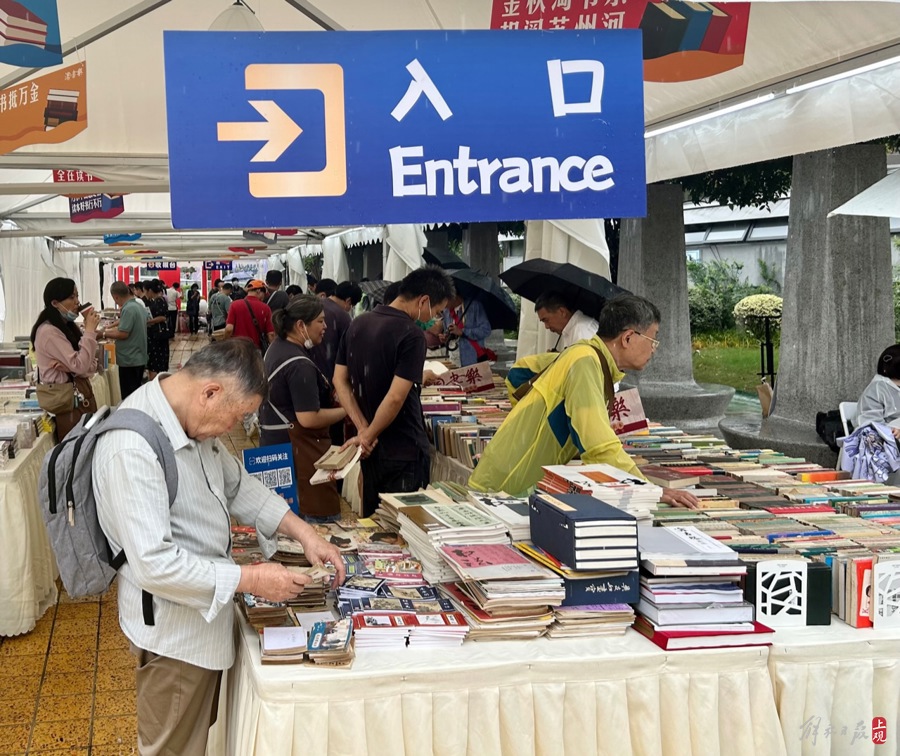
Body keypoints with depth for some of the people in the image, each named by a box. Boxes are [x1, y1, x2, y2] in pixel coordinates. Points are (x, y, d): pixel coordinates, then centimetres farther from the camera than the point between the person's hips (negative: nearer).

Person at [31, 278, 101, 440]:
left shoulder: (69, 327, 11)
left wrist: (70, 367, -16)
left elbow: (91, 366, 5)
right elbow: (80, 366, -22)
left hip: (81, 393, 8)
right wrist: (90, 331, -18)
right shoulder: (48, 331, -17)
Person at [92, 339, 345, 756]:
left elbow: (237, 483, 14)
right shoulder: (132, 449, -30)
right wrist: (249, 579, -26)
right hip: (174, 630, -9)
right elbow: (154, 564, -32)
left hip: (204, 614, 9)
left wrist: (302, 531, 3)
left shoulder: (190, 420, -1)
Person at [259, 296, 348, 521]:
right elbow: (308, 418, -25)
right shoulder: (300, 365, -22)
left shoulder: (277, 348, 9)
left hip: (274, 443, 11)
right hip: (298, 451, -11)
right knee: (323, 517, -6)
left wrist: (330, 398, 16)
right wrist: (345, 411, -12)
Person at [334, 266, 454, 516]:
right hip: (403, 451, -7)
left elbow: (340, 380, 5)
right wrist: (368, 436, -12)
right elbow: (396, 397, -25)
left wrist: (363, 429, -3)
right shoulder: (411, 334, -19)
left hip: (371, 449, 8)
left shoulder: (358, 324, 5)